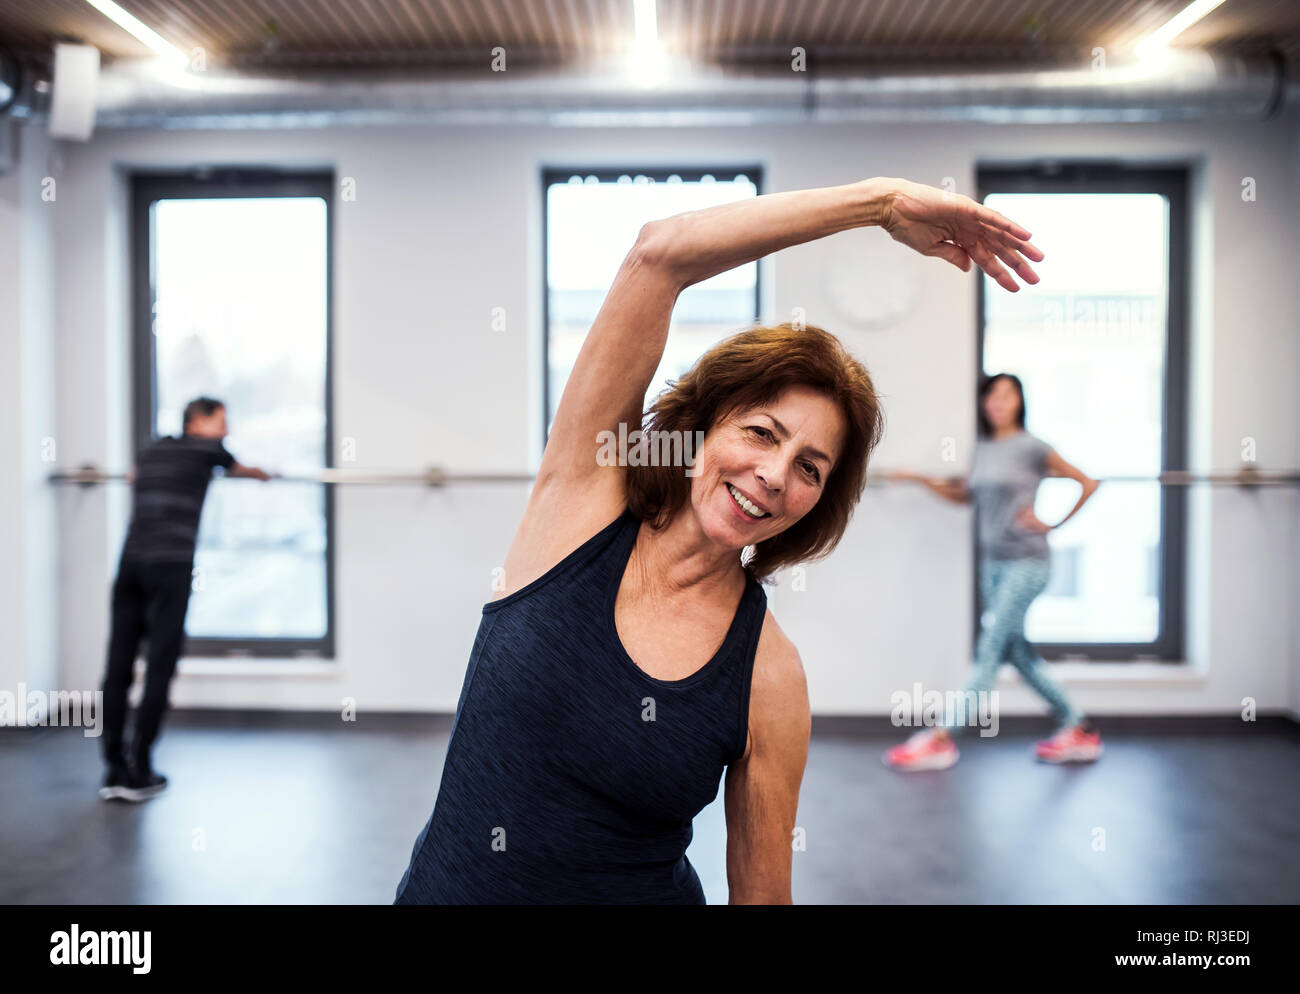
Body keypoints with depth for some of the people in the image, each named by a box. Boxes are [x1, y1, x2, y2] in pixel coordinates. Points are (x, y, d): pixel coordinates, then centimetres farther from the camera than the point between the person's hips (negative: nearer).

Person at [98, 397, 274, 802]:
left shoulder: (150, 451, 25)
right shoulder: (207, 448, 11)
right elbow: (237, 469, 32)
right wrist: (263, 474, 55)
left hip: (130, 563, 6)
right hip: (170, 565, -6)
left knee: (119, 666, 4)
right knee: (159, 667, -3)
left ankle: (115, 771, 9)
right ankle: (139, 773, -1)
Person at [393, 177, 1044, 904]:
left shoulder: (772, 680, -16)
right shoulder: (582, 497, -16)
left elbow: (763, 890, -5)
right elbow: (661, 252, -26)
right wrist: (885, 198, -22)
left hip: (642, 890, -1)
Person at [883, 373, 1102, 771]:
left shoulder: (1031, 447, -8)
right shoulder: (982, 448, 9)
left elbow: (1088, 484, -1)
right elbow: (966, 495, 23)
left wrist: (1054, 524, -5)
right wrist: (923, 479, 11)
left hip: (1026, 563, -7)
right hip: (993, 562, 7)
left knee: (990, 649, -7)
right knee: (1018, 653, 10)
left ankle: (941, 739, -6)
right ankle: (1078, 729, 23)